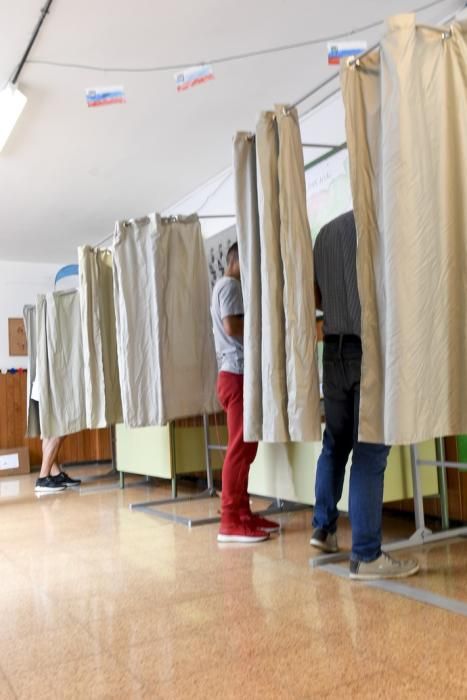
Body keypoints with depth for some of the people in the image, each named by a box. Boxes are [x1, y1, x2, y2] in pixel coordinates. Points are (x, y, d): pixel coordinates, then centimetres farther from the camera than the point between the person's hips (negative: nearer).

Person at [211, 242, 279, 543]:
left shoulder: (227, 286, 24)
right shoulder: (230, 285, -7)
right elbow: (232, 327, -20)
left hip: (239, 373, 10)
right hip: (237, 374, -10)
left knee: (245, 449, 11)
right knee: (240, 449, -9)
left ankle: (243, 513, 16)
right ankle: (230, 521, -6)